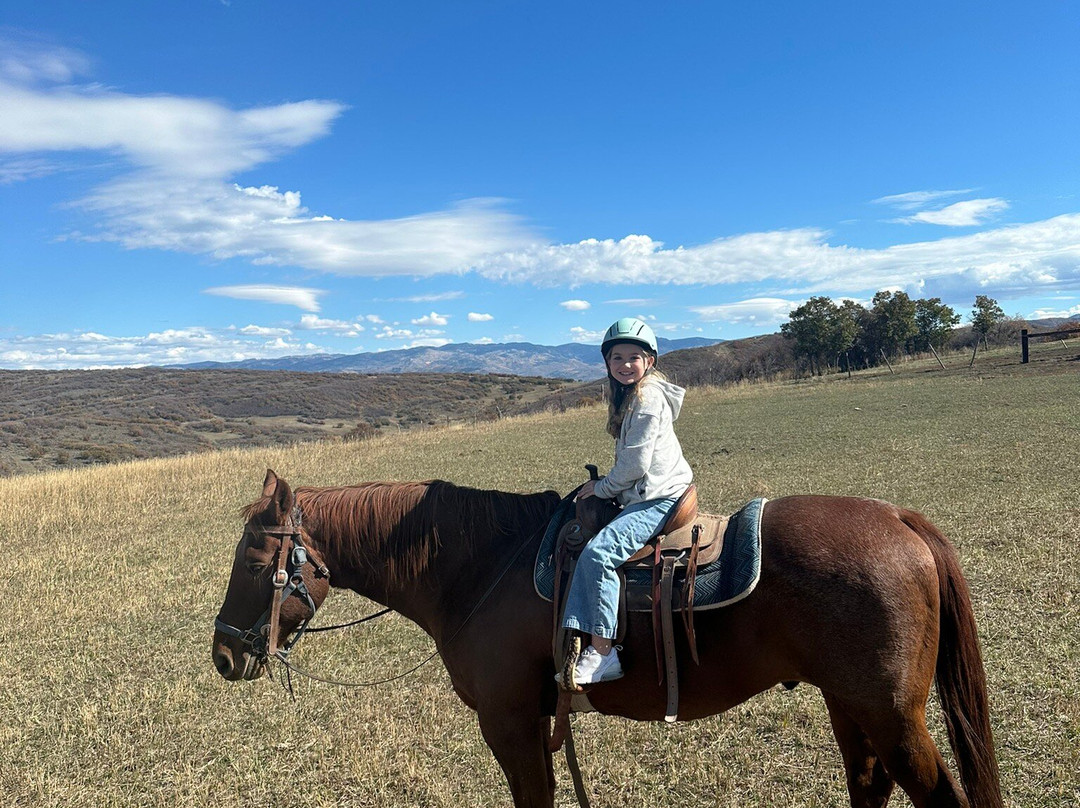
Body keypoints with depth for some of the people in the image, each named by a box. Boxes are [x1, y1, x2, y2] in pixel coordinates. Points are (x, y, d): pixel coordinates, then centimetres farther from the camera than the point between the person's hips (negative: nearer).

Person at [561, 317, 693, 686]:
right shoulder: (628, 396, 19)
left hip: (660, 499, -10)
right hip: (640, 497, 10)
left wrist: (602, 488, -4)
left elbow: (636, 464, -17)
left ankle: (602, 651, -23)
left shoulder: (648, 396, -12)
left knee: (598, 552, -25)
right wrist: (603, 486, 13)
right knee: (588, 551, -3)